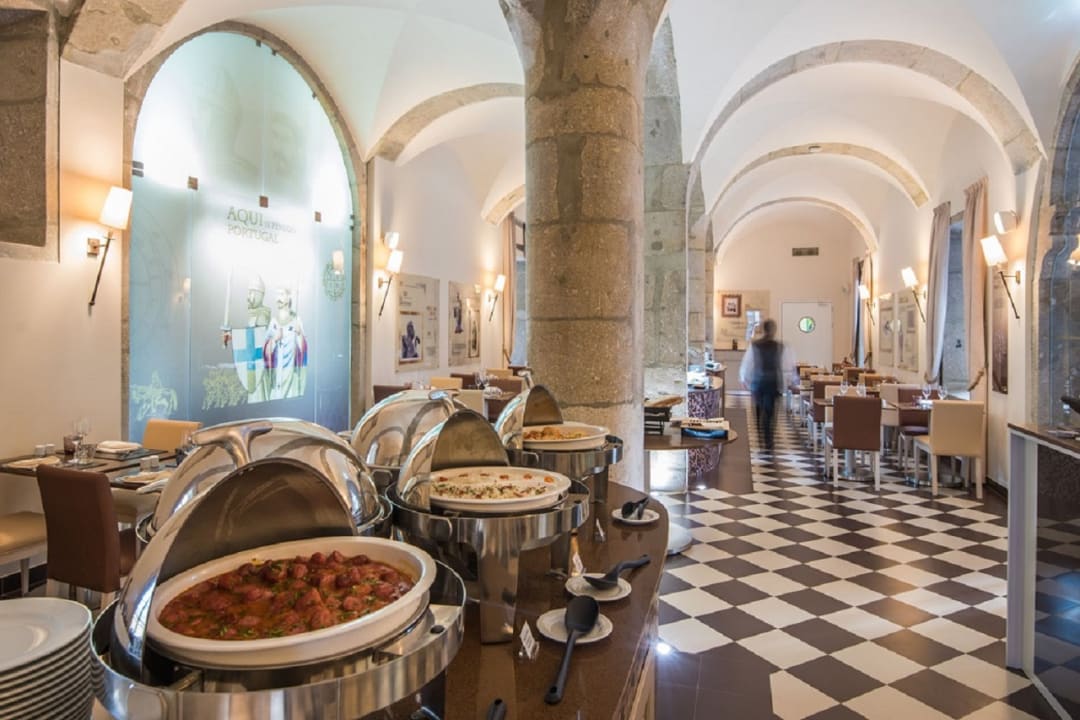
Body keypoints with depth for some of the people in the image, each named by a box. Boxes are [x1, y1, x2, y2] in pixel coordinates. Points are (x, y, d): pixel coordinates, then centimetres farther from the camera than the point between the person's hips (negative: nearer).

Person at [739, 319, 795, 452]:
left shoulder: (754, 345, -3)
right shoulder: (780, 347, -5)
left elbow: (746, 364, 2)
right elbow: (787, 367, -2)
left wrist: (744, 379, 17)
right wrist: (784, 382, 13)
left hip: (757, 381, 1)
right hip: (773, 382, -1)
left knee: (758, 409, 17)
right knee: (769, 411, 5)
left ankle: (760, 437, 20)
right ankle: (768, 442, 5)